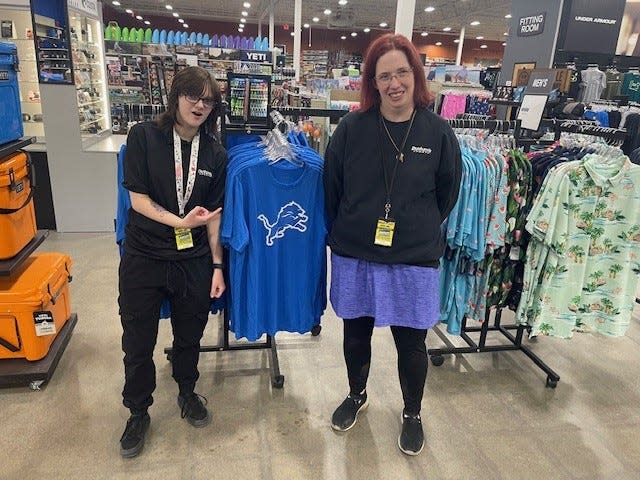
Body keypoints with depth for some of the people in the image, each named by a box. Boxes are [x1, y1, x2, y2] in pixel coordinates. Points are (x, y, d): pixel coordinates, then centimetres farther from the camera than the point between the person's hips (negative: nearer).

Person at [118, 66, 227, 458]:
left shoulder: (216, 153, 0)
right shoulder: (144, 137, -6)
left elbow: (214, 214, 0)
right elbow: (138, 197, -8)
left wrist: (217, 264, -2)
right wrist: (180, 221, -19)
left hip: (194, 260, 2)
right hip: (144, 257, -1)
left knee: (189, 336, 17)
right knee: (138, 343, 11)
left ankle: (187, 392, 45)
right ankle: (138, 413, 34)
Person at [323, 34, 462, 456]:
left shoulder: (438, 132, -5)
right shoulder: (352, 128, -5)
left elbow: (447, 194, 6)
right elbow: (332, 188, 3)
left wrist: (421, 231, 10)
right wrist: (346, 232, 9)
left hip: (414, 261, -1)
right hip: (355, 256, 1)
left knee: (411, 342, 11)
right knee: (356, 331, 18)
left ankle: (412, 414, 38)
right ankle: (357, 395, 46)